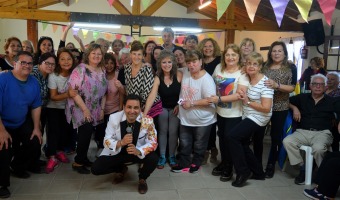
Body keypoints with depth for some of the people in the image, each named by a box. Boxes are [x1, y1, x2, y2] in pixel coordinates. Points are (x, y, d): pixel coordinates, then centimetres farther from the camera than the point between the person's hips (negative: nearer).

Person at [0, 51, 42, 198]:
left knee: (35, 144, 3)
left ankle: (17, 167, 33)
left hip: (21, 124, 6)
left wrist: (36, 128, 2)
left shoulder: (34, 83, -3)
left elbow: (36, 106, 5)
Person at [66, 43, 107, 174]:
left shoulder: (102, 72, 7)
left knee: (88, 133, 8)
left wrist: (102, 109, 4)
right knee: (86, 131, -15)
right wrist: (85, 109, -20)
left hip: (94, 110, 6)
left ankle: (83, 158, 26)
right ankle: (78, 162, 1)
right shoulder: (80, 69, -13)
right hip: (80, 109, -6)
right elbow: (72, 91, -18)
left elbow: (103, 92, 13)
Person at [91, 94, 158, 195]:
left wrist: (139, 151, -37)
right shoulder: (114, 118, -18)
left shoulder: (147, 120, -20)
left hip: (138, 152, -1)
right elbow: (107, 141, -15)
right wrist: (121, 143, -37)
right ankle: (121, 169, 17)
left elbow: (153, 143, -16)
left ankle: (142, 179, 5)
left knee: (153, 159, -31)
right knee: (95, 168, -15)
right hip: (117, 152, 1)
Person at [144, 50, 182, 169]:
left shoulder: (179, 75, -17)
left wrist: (179, 105, -15)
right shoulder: (157, 78, -17)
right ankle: (162, 156, 21)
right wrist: (145, 113, -35)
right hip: (162, 108, 0)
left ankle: (172, 156, 22)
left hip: (175, 107, 0)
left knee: (173, 132, 5)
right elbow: (152, 96, -27)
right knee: (162, 131, 8)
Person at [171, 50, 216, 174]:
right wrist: (180, 104, 6)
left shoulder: (207, 79, -21)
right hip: (185, 118, 6)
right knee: (184, 144, 16)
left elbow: (210, 100, -27)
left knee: (199, 145, 15)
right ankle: (184, 164, 32)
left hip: (202, 120, -5)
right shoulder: (185, 75, 0)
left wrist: (191, 103, -25)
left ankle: (196, 163, 35)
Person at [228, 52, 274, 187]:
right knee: (242, 144, 12)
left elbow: (266, 108, -22)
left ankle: (243, 171, -4)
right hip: (247, 117, 9)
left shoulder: (265, 83, -17)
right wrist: (242, 97, 1)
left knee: (232, 136, -19)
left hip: (258, 118, -9)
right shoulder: (246, 79, 4)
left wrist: (248, 102, -19)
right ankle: (258, 172, 29)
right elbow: (243, 97, 22)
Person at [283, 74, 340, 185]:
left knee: (318, 148, -36)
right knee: (287, 141, -26)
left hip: (322, 133, -2)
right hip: (303, 132, 3)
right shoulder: (302, 98, 17)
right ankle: (302, 168, -12)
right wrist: (295, 108, 7)